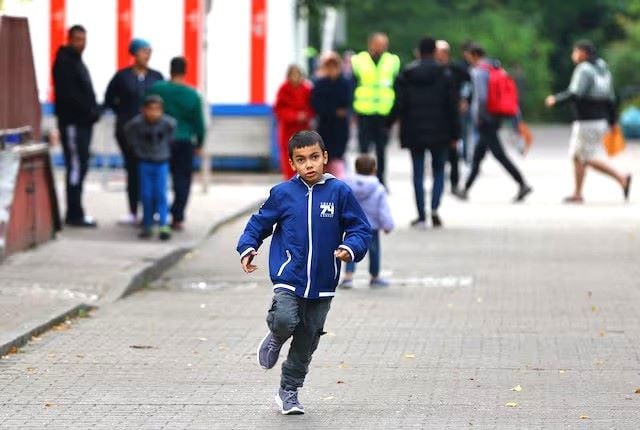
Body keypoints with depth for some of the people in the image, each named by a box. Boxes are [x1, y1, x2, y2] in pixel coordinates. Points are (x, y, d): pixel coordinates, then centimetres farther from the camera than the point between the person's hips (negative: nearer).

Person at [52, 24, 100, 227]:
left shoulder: (77, 61, 20)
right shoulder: (64, 62, -10)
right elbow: (67, 94, -19)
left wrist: (93, 111, 5)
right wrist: (89, 111, -16)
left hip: (82, 122, 10)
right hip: (72, 122, -10)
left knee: (80, 167, 10)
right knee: (76, 167, -10)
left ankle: (75, 213, 13)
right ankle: (74, 214, -9)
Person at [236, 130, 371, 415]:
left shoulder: (339, 192, -3)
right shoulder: (283, 194, -2)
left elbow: (361, 229, 1)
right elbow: (260, 223, 10)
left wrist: (351, 249, -18)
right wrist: (248, 247, -6)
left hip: (322, 284, 1)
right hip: (289, 277, -1)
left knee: (306, 342, 10)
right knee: (285, 320, -26)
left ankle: (288, 391, 28)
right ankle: (275, 339, 11)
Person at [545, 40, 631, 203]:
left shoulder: (584, 70, -14)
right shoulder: (603, 70, 13)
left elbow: (575, 94, -26)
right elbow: (610, 99, 14)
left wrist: (555, 99, -14)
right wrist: (612, 122, 18)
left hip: (586, 123, -9)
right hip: (600, 120, 9)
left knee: (589, 159, -5)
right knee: (577, 156, 14)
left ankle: (622, 178, -14)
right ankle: (577, 194, 14)